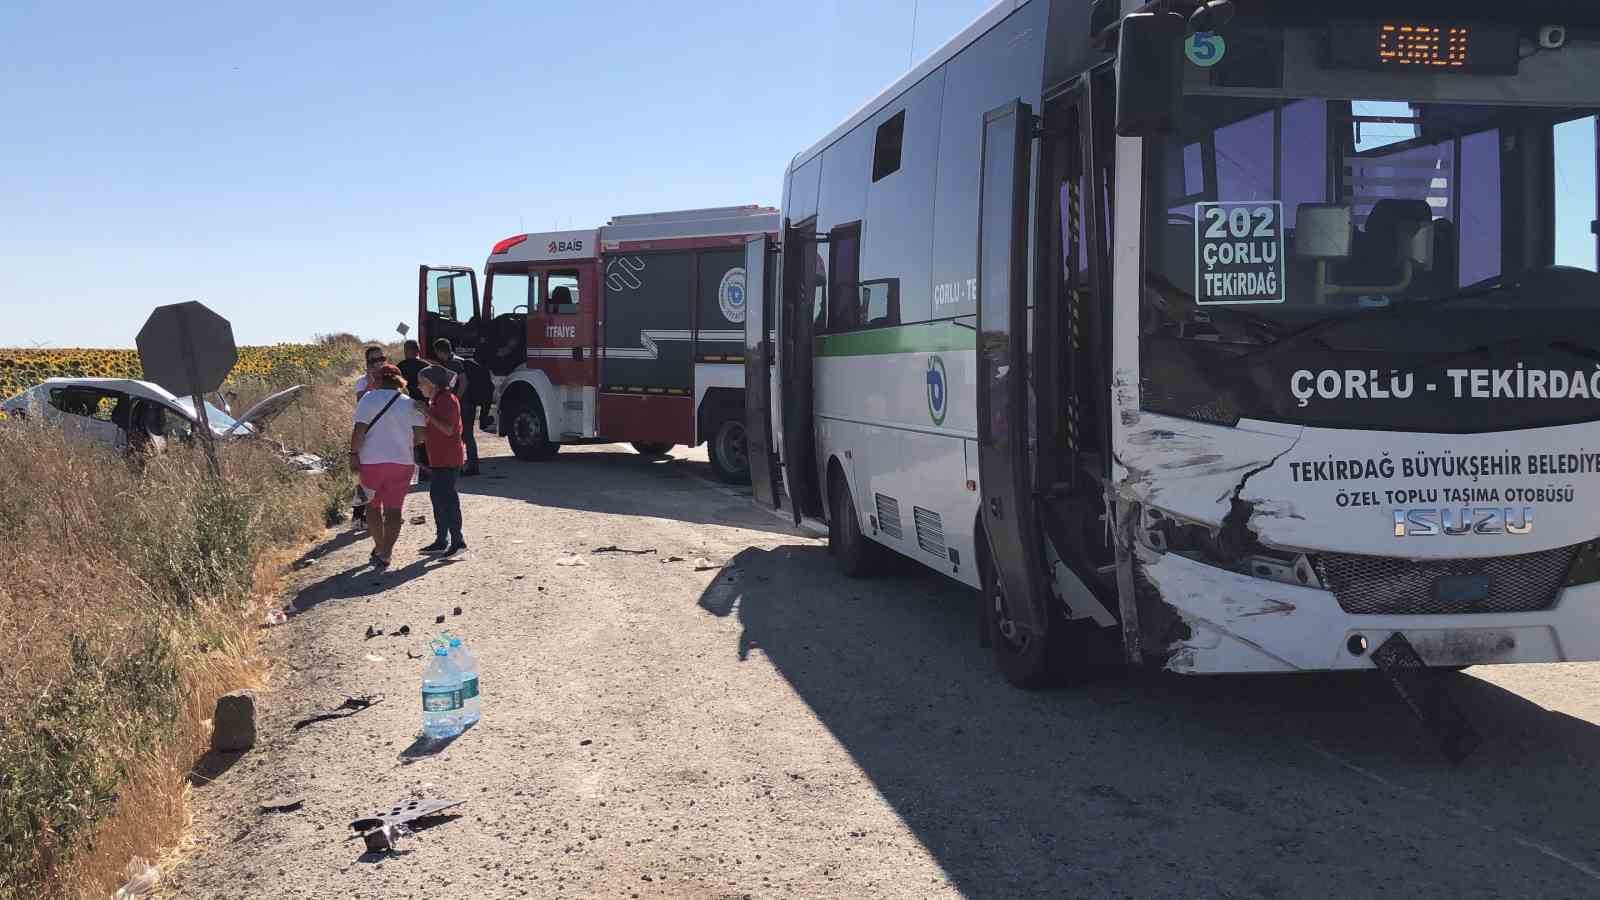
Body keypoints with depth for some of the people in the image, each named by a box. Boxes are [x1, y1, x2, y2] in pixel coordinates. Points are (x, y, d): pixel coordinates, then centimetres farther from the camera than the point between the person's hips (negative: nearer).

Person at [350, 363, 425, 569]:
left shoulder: (368, 399, -4)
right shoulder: (410, 404, 3)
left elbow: (359, 431, -12)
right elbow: (419, 435, 0)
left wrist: (354, 453, -5)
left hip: (371, 461, -1)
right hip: (402, 462, 1)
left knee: (373, 507, 17)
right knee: (393, 509, 5)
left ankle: (379, 549, 25)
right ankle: (385, 554, -5)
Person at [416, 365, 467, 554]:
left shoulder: (447, 400, -15)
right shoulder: (435, 400, 17)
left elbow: (448, 429, -25)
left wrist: (427, 414, -24)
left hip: (448, 459, -11)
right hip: (439, 459, 11)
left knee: (446, 497, -10)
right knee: (437, 496, 14)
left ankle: (457, 541, -7)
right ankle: (441, 541, 21)